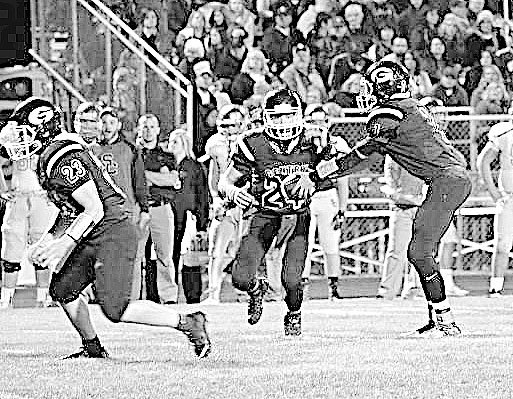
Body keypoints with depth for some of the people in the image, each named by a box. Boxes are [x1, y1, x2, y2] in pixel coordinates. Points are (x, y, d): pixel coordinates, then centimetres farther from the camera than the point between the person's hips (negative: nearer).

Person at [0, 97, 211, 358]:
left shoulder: (66, 160, -20)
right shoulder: (48, 159, 13)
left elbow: (94, 210, -22)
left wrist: (65, 243, -23)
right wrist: (47, 240, 17)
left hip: (112, 235, -10)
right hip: (93, 240, 10)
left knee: (115, 310, -13)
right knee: (62, 291, 12)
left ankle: (188, 323, -5)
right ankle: (92, 349, 26)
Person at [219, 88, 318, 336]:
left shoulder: (309, 143, -8)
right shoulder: (253, 144, -11)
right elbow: (225, 181, -3)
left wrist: (310, 179, -20)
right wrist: (234, 193, -26)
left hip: (297, 215, 0)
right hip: (264, 216, 0)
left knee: (291, 280, -15)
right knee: (241, 278, -15)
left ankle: (294, 315, 22)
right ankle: (257, 289, 25)